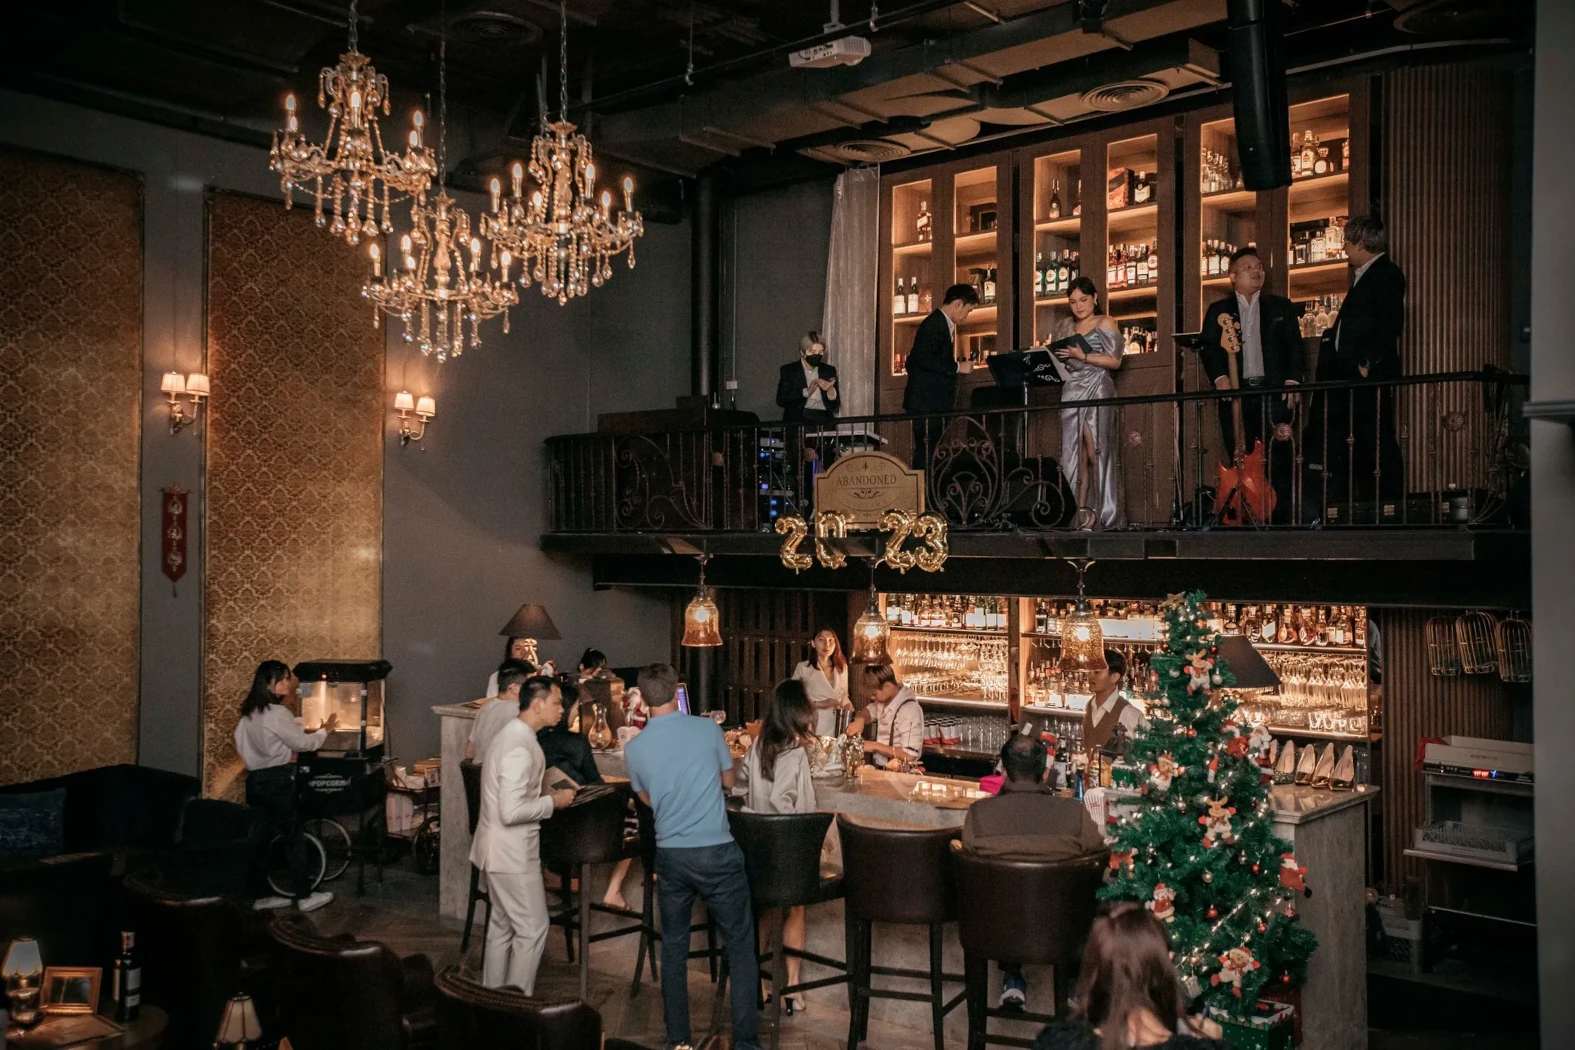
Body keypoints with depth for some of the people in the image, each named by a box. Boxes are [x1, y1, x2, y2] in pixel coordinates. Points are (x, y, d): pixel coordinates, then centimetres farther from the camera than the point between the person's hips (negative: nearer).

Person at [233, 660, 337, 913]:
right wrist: (325, 730, 5)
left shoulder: (250, 712, 11)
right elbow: (302, 742, -13)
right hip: (277, 779, -9)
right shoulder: (277, 713, -17)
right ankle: (304, 896, 5)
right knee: (294, 837, 0)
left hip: (255, 779, 9)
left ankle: (259, 896, 16)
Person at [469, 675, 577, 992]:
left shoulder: (512, 735, 9)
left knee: (502, 926, 18)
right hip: (512, 853, -10)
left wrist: (546, 792, 11)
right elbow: (512, 811, -29)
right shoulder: (520, 747, -24)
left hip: (500, 850, 10)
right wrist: (553, 801, -18)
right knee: (532, 929, -1)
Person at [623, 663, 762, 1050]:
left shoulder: (634, 748, -3)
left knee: (674, 946, 16)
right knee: (739, 946, 9)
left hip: (670, 855, 2)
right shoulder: (708, 729, -7)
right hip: (716, 852, -2)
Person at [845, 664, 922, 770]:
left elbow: (910, 755, -23)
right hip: (878, 767, 7)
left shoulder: (909, 710, -21)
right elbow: (870, 711, 23)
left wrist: (875, 746, -17)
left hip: (899, 772, -7)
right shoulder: (885, 699, 1)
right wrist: (860, 720, 0)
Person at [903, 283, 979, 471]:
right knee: (925, 449, -10)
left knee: (929, 450, 7)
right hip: (926, 401, -10)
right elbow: (923, 359, -23)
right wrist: (956, 367, -19)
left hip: (935, 402, 10)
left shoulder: (944, 324, 19)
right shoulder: (934, 324, -12)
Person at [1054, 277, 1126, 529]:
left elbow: (1115, 361, -5)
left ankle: (1103, 514, -8)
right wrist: (1054, 357, 1)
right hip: (1072, 393, 5)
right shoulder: (1069, 330, 20)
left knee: (1096, 452, -9)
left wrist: (1083, 356, -14)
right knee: (1075, 454, -1)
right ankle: (1080, 513, -2)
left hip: (1097, 392, -5)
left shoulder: (1105, 323, 4)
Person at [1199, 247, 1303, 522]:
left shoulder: (1282, 307, 15)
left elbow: (1295, 347, 9)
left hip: (1274, 391, 0)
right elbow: (1208, 348, 6)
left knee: (1278, 458, -7)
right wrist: (1219, 377, -11)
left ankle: (1281, 518, -4)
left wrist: (1293, 380, -4)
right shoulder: (1218, 311, 13)